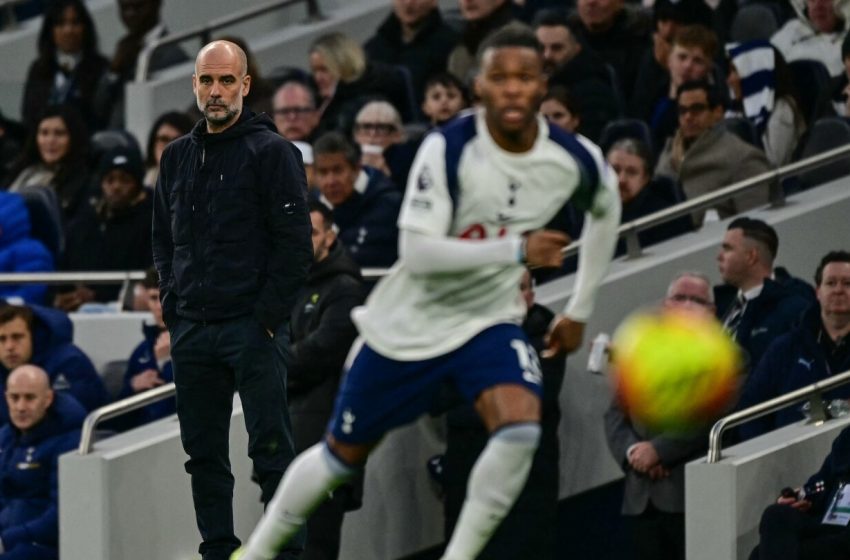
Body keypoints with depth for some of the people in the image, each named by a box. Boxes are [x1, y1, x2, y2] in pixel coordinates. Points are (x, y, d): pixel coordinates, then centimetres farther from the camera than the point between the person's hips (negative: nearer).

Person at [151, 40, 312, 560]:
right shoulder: (177, 157, 14)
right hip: (191, 331, 6)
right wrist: (173, 302, 8)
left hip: (253, 327, -6)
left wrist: (269, 314, -13)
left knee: (270, 449, -7)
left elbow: (295, 242, -9)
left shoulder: (272, 151, -5)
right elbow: (164, 238, 22)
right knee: (204, 453, 8)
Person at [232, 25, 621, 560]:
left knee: (520, 426, -27)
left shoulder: (573, 159, -13)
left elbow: (606, 209, 12)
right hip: (411, 319, -2)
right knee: (343, 454, 11)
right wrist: (517, 249, -41)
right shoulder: (449, 149, -25)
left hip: (489, 318, 2)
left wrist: (580, 311, 13)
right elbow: (416, 251, -32)